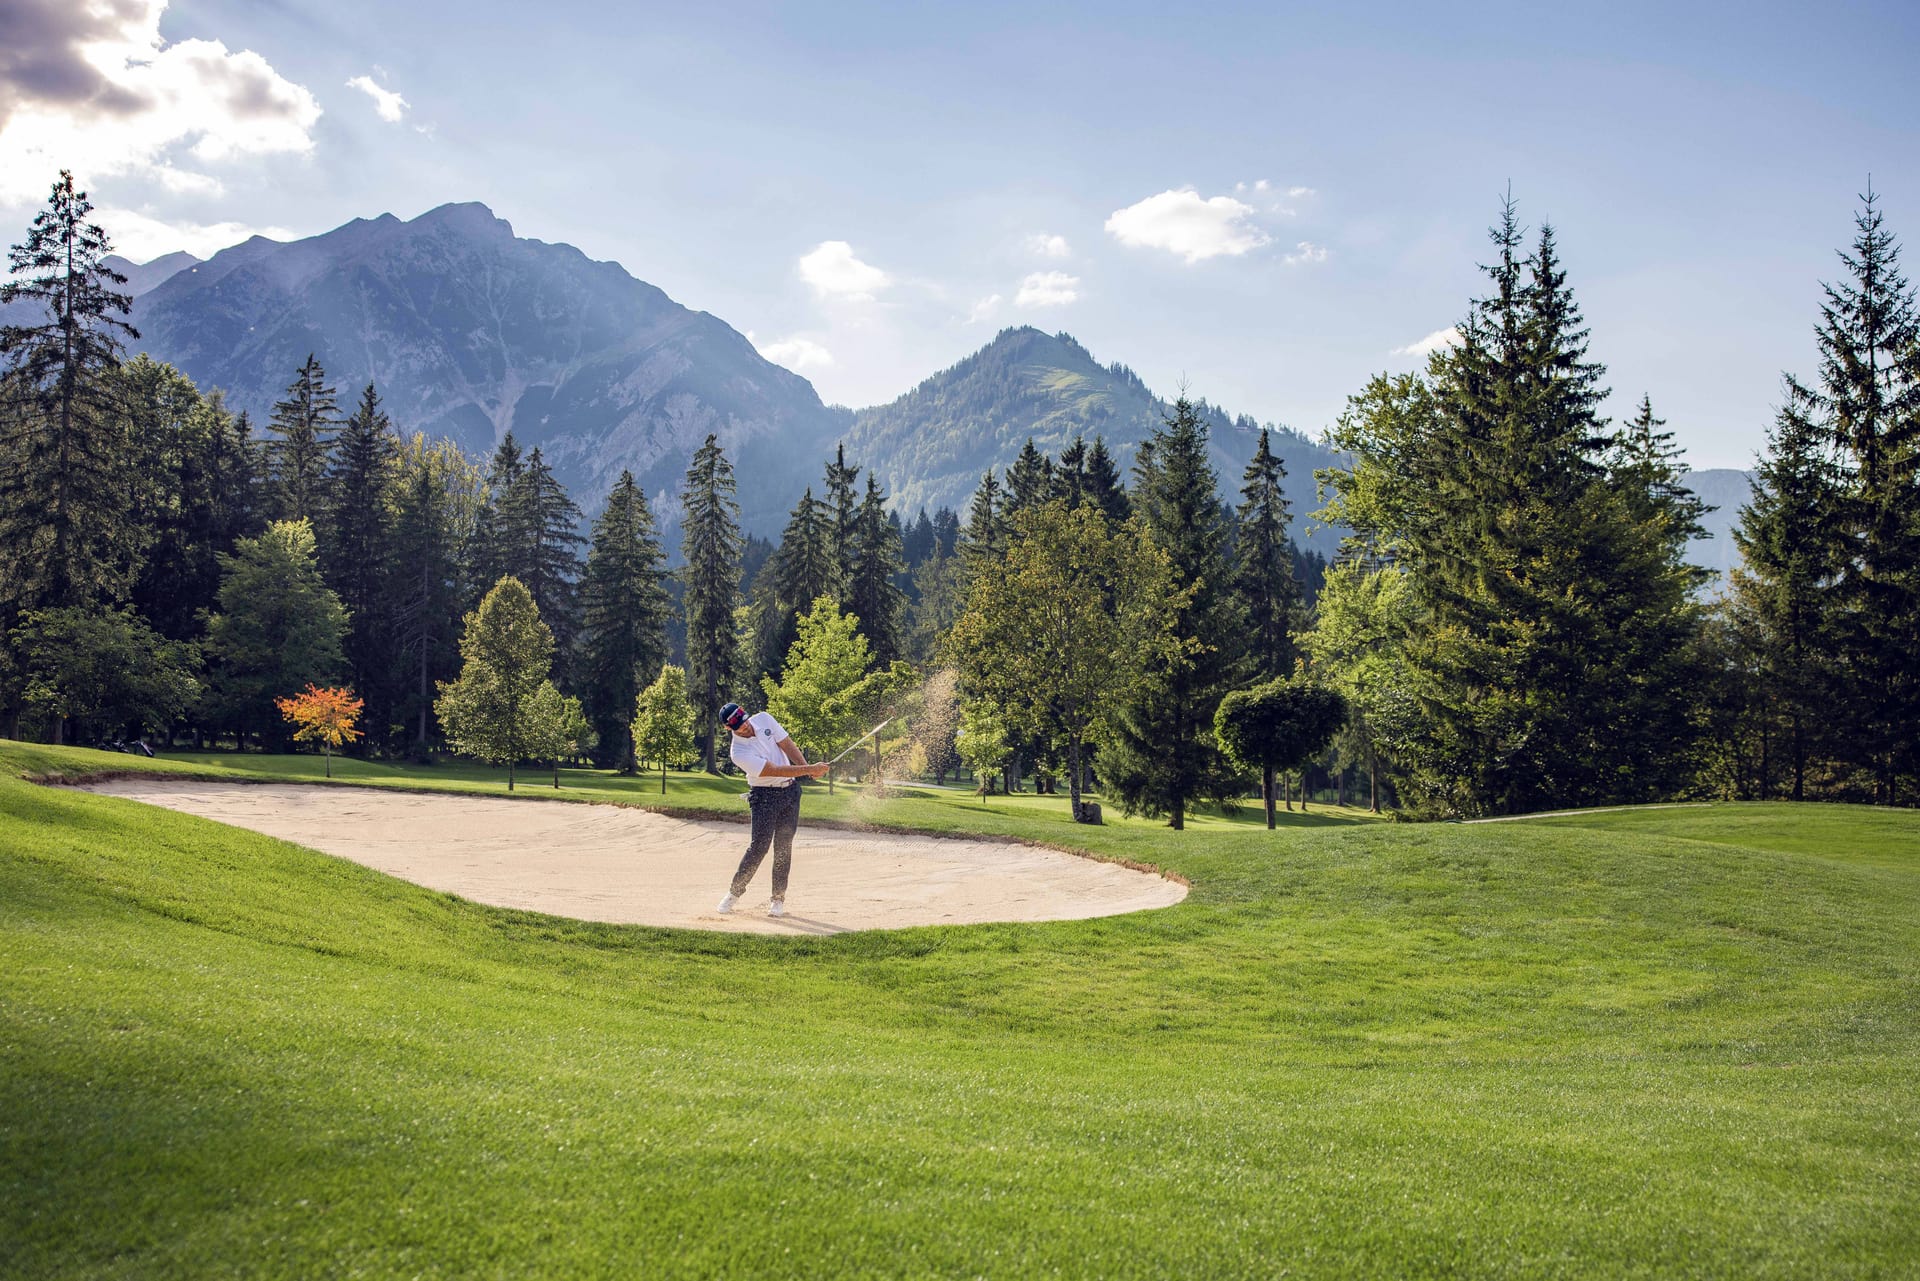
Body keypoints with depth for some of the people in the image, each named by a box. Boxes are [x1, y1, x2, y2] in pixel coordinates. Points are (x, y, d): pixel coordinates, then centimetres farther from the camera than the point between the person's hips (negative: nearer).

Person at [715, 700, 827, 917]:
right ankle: (734, 892, 4)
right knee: (759, 845, -12)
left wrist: (808, 767, -16)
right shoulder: (739, 753, -22)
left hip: (790, 790, 5)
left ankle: (778, 899, 7)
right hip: (764, 796, -5)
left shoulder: (764, 719, -4)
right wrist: (809, 770, -27)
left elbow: (788, 746, -1)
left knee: (784, 847, 2)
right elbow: (776, 771, -24)